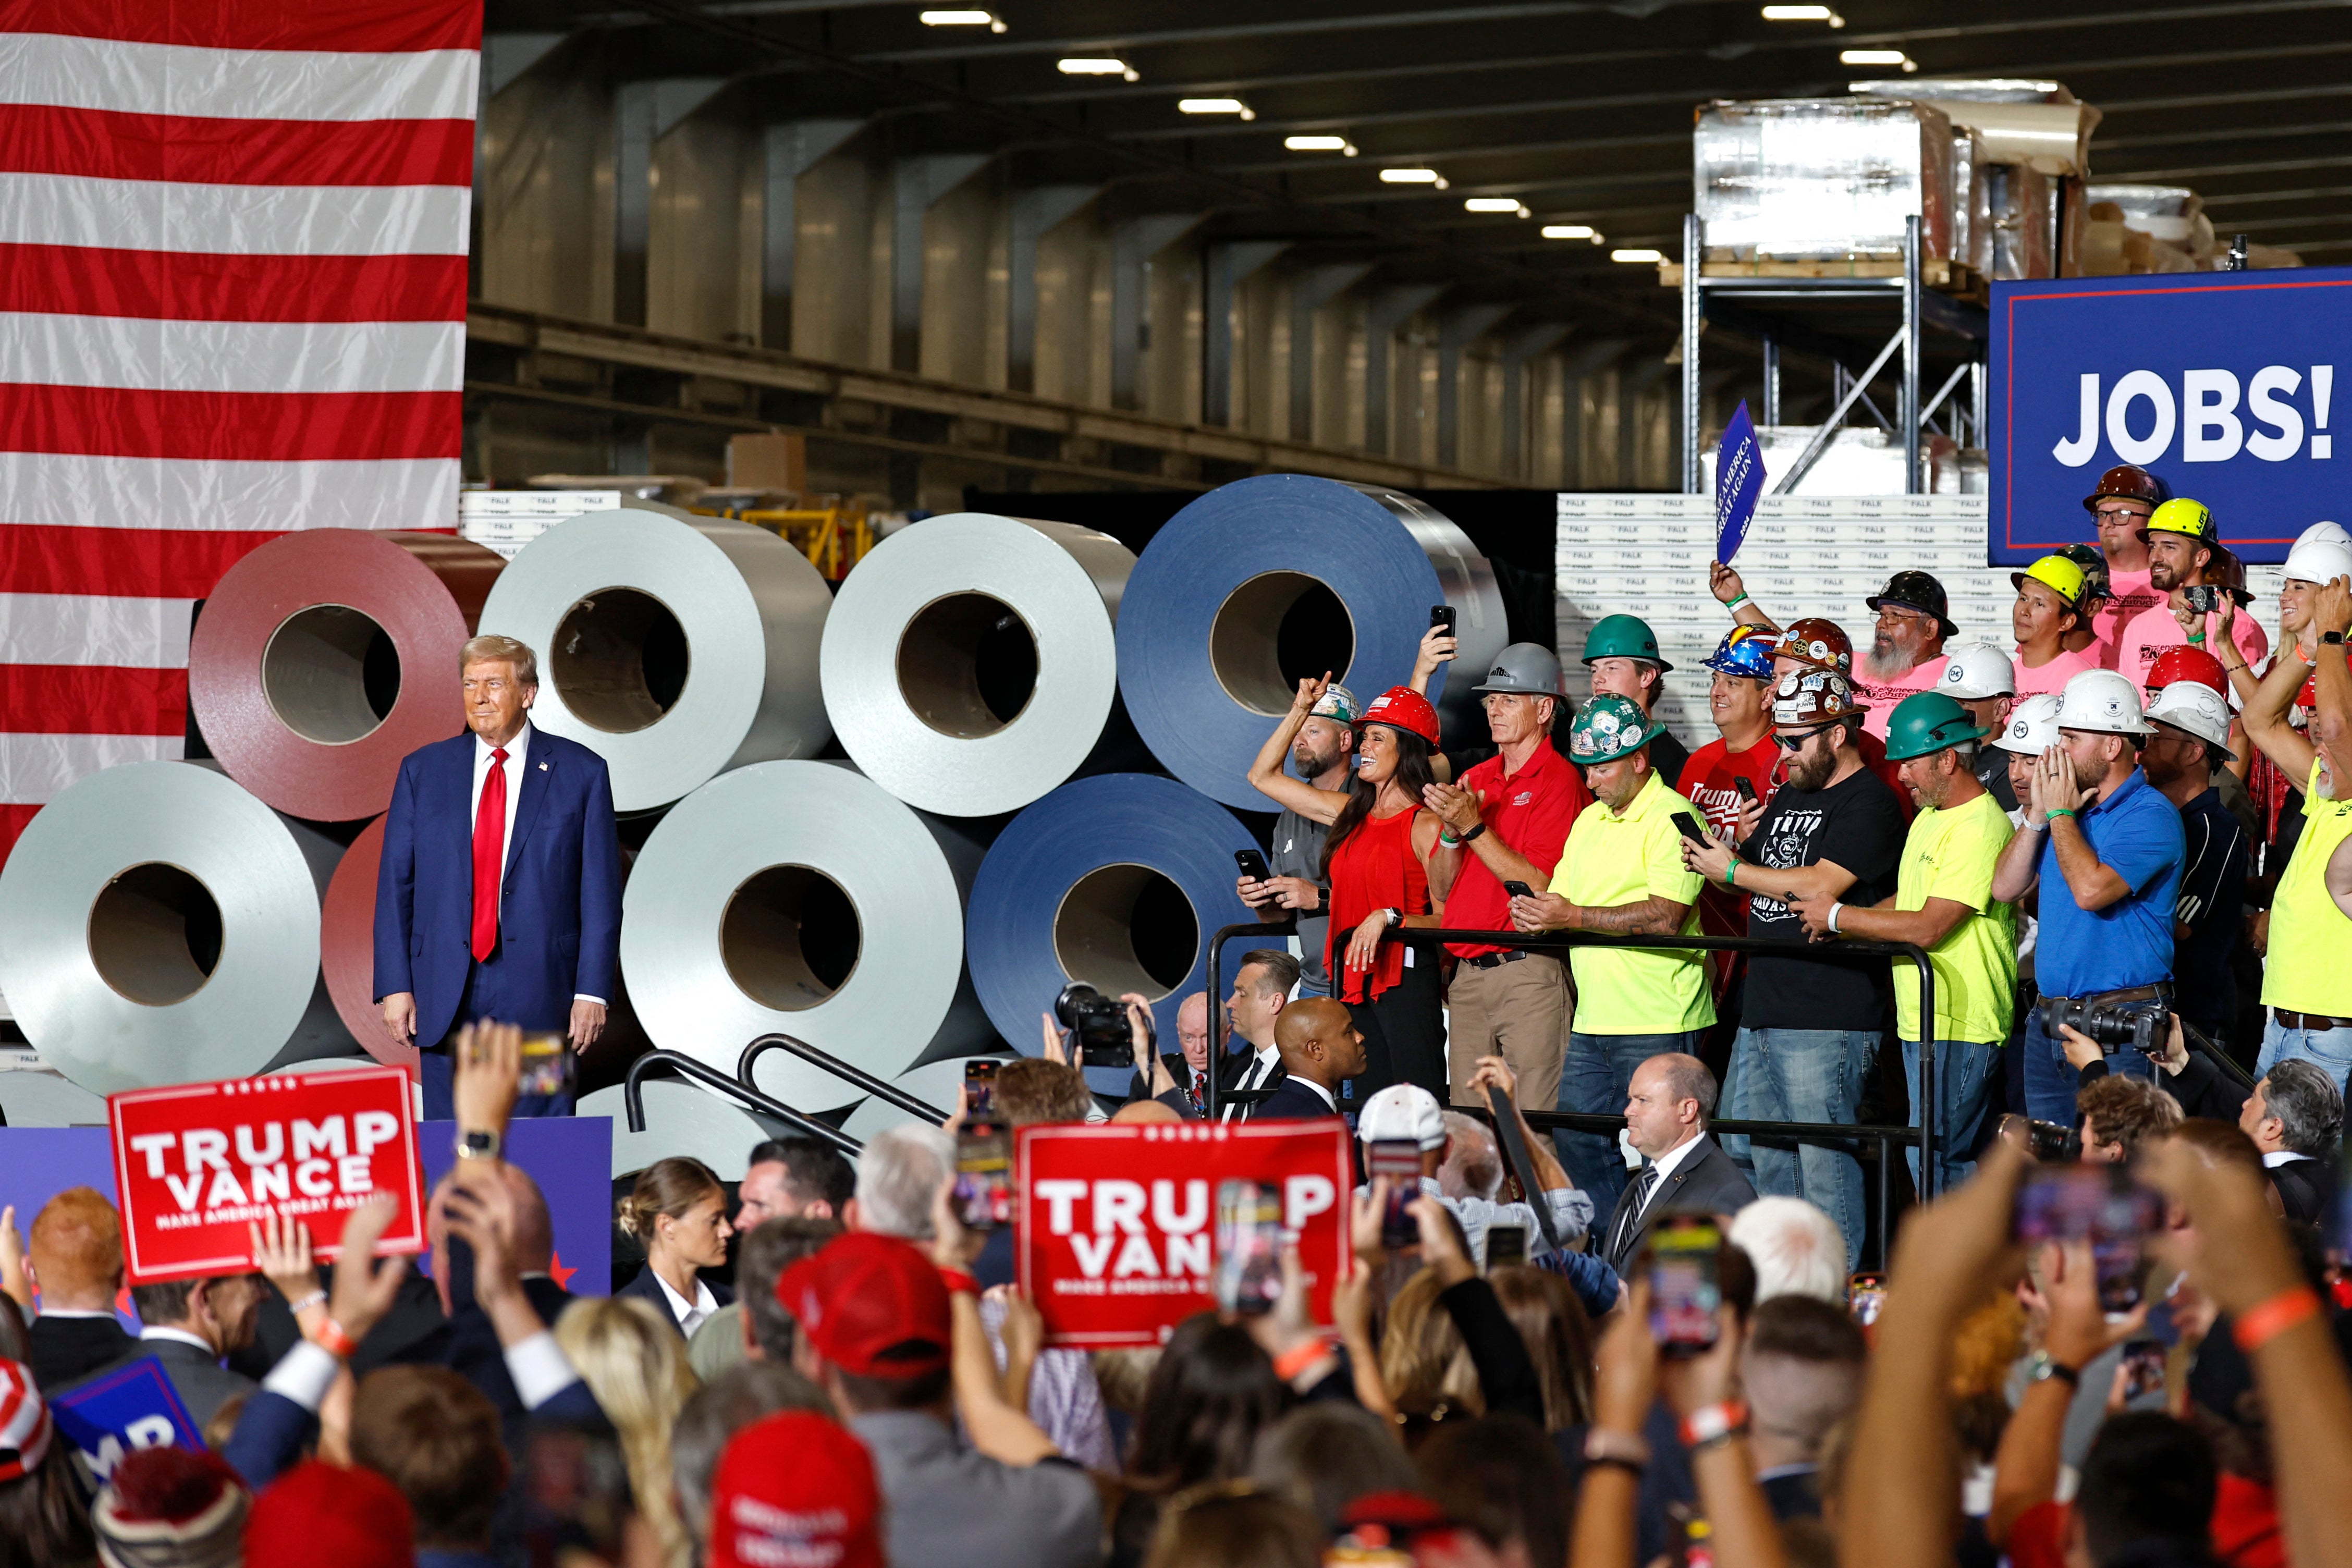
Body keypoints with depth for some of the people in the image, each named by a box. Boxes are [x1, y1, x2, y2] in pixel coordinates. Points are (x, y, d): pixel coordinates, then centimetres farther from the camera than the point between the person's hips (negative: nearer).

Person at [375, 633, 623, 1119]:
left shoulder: (580, 772, 3)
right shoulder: (423, 770, 9)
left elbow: (601, 891, 1)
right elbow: (395, 885, 8)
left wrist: (593, 990, -6)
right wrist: (395, 986, -1)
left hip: (539, 993, -2)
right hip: (447, 993, 2)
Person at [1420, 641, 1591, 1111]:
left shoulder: (1560, 781, -6)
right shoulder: (1474, 781, 16)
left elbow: (1540, 887, -14)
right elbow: (1441, 888, 14)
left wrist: (1474, 827, -15)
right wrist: (1451, 832, -4)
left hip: (1529, 971, -7)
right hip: (1468, 975, 7)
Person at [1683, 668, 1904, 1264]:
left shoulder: (1868, 802, -8)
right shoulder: (1789, 797, 20)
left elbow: (1820, 886, -18)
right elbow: (1751, 873, 25)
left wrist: (1732, 870, -10)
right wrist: (1711, 860, 2)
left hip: (1828, 1022, -9)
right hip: (1760, 1013, 9)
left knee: (1824, 1163, -7)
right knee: (1747, 1153, 11)